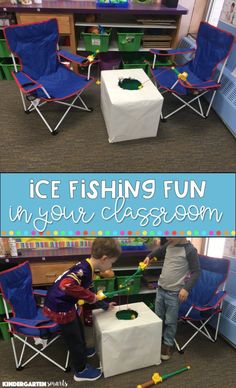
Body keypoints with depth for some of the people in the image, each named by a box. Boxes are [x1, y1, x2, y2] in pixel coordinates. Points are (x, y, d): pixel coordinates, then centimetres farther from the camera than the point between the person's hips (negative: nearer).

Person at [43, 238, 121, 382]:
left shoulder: (87, 268, 1)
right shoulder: (84, 269, -29)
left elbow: (87, 291, 15)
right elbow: (66, 285, -44)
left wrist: (104, 305, 20)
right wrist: (90, 297, -31)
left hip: (64, 304, 9)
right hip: (59, 308, -9)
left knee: (79, 327, 30)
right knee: (74, 338, 10)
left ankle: (83, 351, 55)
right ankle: (81, 371, 32)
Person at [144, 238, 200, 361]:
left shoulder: (190, 250, -19)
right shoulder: (169, 244, -1)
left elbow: (196, 271, -14)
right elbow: (160, 250, 22)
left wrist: (186, 288, -19)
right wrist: (149, 256, 9)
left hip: (174, 293, -6)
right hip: (161, 288, 6)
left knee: (170, 321, 8)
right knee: (158, 317, 20)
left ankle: (168, 344, 30)